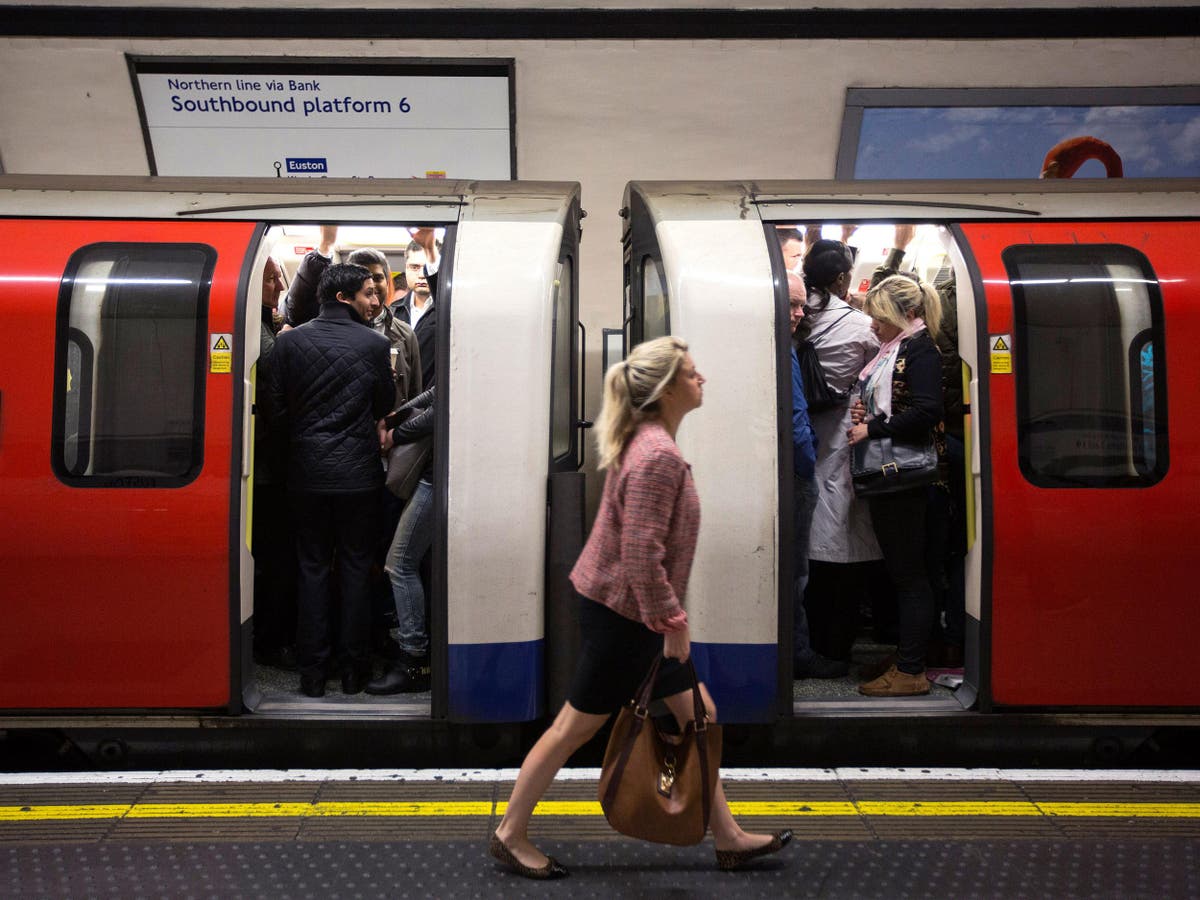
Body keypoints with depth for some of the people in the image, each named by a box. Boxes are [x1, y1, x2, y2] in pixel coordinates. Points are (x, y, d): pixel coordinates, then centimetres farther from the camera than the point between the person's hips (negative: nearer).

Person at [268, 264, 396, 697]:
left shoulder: (289, 342, -2)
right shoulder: (374, 343, -7)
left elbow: (278, 409, 1)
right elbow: (385, 405, 3)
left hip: (308, 472, 2)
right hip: (358, 471, -2)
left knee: (312, 568, 10)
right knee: (355, 568, 8)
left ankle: (312, 671, 14)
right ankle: (353, 668, 14)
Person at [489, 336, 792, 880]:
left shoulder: (648, 442, 7)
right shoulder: (659, 455, -24)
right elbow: (641, 556, -28)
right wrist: (672, 622, -19)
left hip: (631, 610, 10)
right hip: (621, 613, -10)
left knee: (698, 714, 16)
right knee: (576, 727, 6)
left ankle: (728, 838, 29)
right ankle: (510, 835, 25)